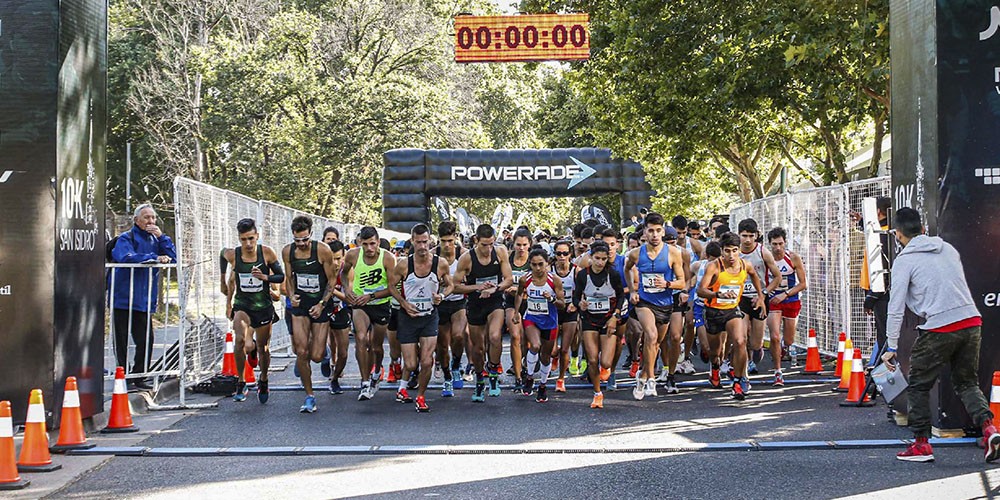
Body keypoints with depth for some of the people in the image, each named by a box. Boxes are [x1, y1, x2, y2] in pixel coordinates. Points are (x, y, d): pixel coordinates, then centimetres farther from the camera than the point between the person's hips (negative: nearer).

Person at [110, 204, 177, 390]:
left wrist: (162, 237, -6)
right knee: (121, 340, 0)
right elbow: (126, 257, -23)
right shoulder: (126, 238, -3)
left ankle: (138, 376, 16)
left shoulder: (155, 240, 14)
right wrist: (154, 258, -25)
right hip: (123, 299, -5)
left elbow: (173, 259, 3)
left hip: (145, 301, 5)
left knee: (146, 340, 3)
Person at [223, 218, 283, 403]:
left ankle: (263, 381, 41)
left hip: (264, 306, 1)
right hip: (242, 305, -1)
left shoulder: (267, 253, -10)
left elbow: (281, 276, 0)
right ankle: (240, 383, -9)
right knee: (240, 341, -28)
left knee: (263, 349, 12)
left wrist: (265, 277, -21)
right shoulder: (232, 255, -9)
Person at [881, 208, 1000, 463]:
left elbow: (896, 307, -4)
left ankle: (921, 444, 12)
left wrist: (891, 347, 0)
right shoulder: (948, 248, 16)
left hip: (939, 329, -5)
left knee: (919, 385, 11)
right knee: (967, 382, 18)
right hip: (971, 321, 6)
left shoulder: (904, 260, -1)